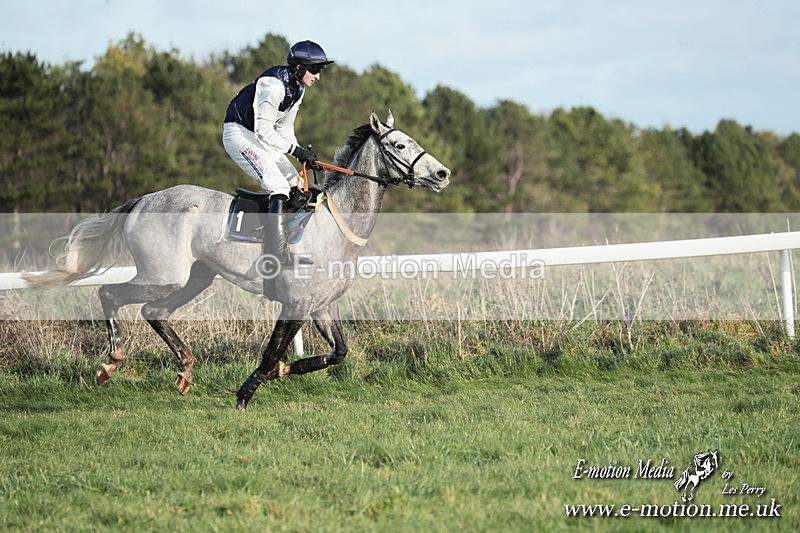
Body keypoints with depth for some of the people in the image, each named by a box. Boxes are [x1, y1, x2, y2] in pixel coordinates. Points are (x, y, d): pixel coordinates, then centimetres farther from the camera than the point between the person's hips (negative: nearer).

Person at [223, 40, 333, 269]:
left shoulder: (297, 89, 6)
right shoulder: (274, 84, -24)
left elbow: (285, 128, 13)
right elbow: (263, 128, -26)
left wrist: (302, 153, -2)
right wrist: (295, 150, -24)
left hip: (259, 137, 10)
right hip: (238, 134, -10)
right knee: (279, 187, -23)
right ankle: (278, 253, -29)